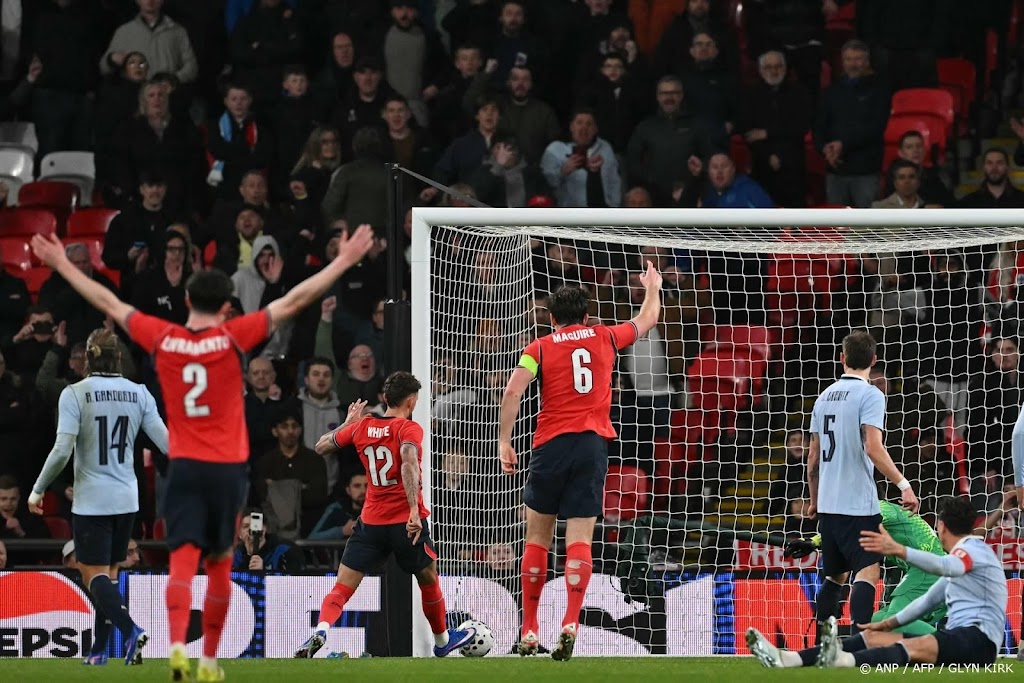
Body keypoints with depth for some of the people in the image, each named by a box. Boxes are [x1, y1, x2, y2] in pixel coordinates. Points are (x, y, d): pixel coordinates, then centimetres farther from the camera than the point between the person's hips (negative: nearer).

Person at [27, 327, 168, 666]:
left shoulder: (75, 394, -11)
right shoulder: (139, 393, 0)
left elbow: (62, 450, -16)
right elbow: (166, 441, 0)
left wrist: (38, 489, -5)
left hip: (91, 501, -4)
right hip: (126, 499, 4)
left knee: (95, 574, -1)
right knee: (109, 572, 15)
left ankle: (130, 630, -25)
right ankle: (99, 650, 16)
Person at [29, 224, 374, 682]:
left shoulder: (161, 338, -2)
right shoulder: (234, 338, -7)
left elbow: (108, 303, 8)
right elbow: (293, 302, -7)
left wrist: (62, 264, 19)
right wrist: (343, 261, -2)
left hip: (183, 467, 1)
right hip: (228, 467, -1)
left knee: (183, 560, -7)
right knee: (219, 565, 11)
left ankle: (177, 644, -29)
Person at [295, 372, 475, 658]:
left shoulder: (362, 426, 6)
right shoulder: (409, 428, -8)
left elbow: (321, 446, 18)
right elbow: (409, 461, -28)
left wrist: (348, 422, 31)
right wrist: (414, 509, -34)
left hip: (370, 522, 3)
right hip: (406, 522, -3)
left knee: (342, 588, -1)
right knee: (429, 579, 21)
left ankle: (320, 631, -28)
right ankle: (442, 640, 38)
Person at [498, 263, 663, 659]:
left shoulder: (540, 348, 6)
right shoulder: (605, 338, 12)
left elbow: (512, 392, -8)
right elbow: (647, 319, 30)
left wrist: (504, 442, -4)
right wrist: (653, 288, 49)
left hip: (552, 445, -1)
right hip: (593, 445, 1)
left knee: (538, 537, 10)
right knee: (580, 540, -3)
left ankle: (529, 630, 11)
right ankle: (571, 622, -22)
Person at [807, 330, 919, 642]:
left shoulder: (825, 397, 13)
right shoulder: (870, 395, -8)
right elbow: (873, 448, -20)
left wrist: (815, 500, 28)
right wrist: (903, 485, -17)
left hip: (827, 504, 7)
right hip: (858, 504, -7)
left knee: (835, 576, 17)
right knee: (867, 572, -10)